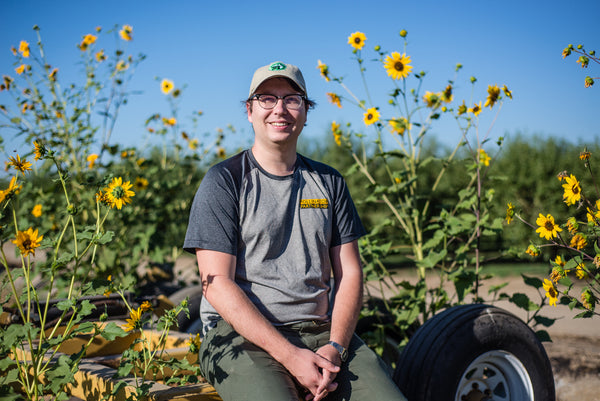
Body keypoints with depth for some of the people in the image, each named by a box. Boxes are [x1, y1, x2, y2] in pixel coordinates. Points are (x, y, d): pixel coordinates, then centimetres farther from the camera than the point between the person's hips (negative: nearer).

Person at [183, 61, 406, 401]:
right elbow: (217, 283, -7)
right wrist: (289, 356, -16)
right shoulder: (224, 181, 0)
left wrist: (334, 347, -7)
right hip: (242, 336, -3)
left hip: (321, 332, 4)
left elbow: (349, 273, 11)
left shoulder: (329, 182, 14)